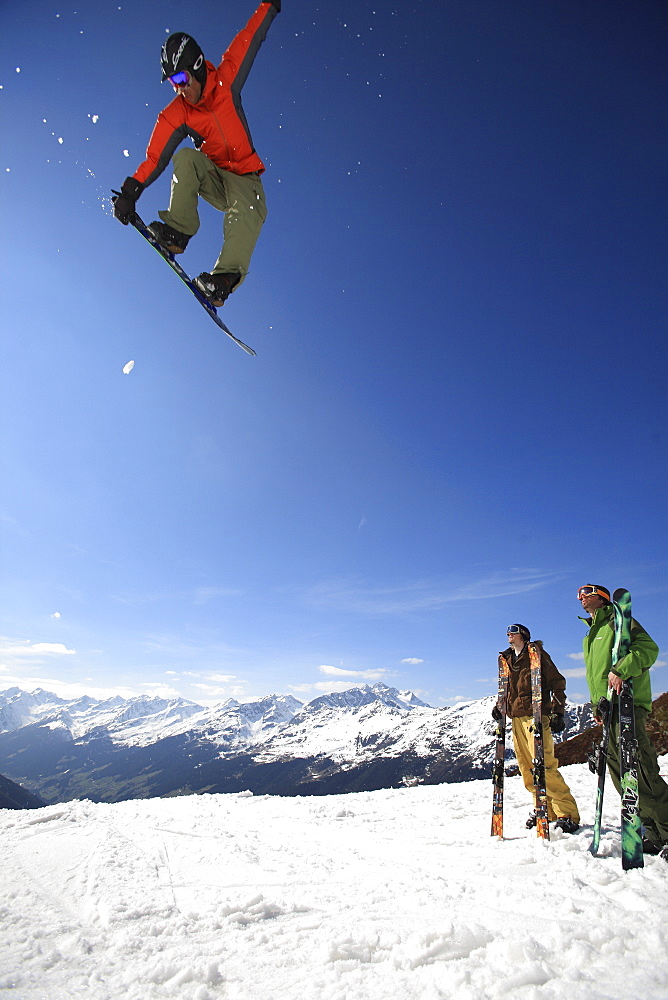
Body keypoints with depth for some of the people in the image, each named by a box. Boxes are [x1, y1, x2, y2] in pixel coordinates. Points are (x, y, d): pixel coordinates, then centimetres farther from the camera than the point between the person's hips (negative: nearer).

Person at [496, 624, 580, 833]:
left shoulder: (537, 654, -1)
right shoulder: (507, 659, 17)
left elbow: (557, 683, -3)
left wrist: (557, 713, -10)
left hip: (535, 716, -6)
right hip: (516, 719, 7)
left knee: (544, 766, -12)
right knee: (527, 769, 7)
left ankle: (567, 814, -3)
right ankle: (546, 809, 19)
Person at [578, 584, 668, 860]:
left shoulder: (617, 621, 0)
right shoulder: (590, 634, 24)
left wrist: (621, 670, -26)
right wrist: (596, 703, 18)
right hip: (608, 706, 9)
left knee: (638, 768, -14)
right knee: (619, 768, 6)